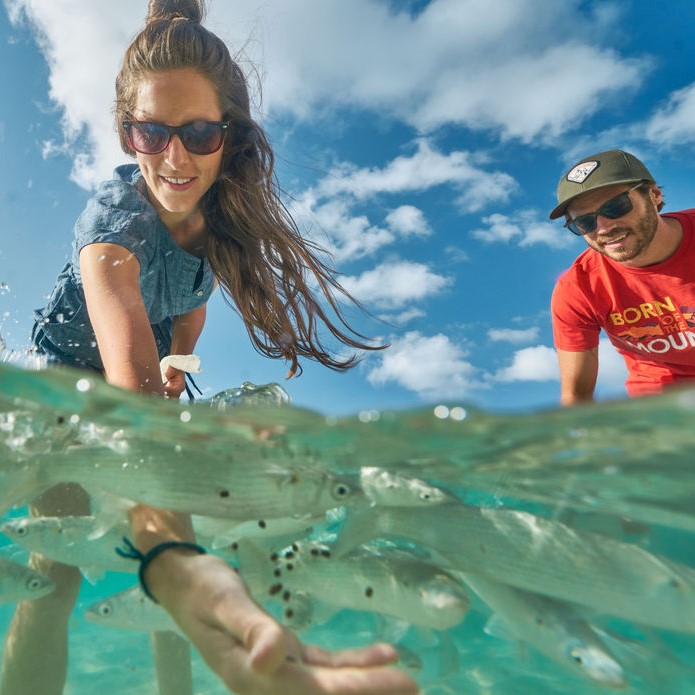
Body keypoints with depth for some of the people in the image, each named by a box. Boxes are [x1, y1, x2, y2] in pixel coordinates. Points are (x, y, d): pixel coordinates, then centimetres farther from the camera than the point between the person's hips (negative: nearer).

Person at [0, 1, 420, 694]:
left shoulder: (220, 207, -18)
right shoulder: (115, 216, -37)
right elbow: (128, 383, -54)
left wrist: (176, 365, -6)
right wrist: (171, 558, -68)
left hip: (155, 371, 5)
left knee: (180, 543, 3)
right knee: (58, 566, -17)